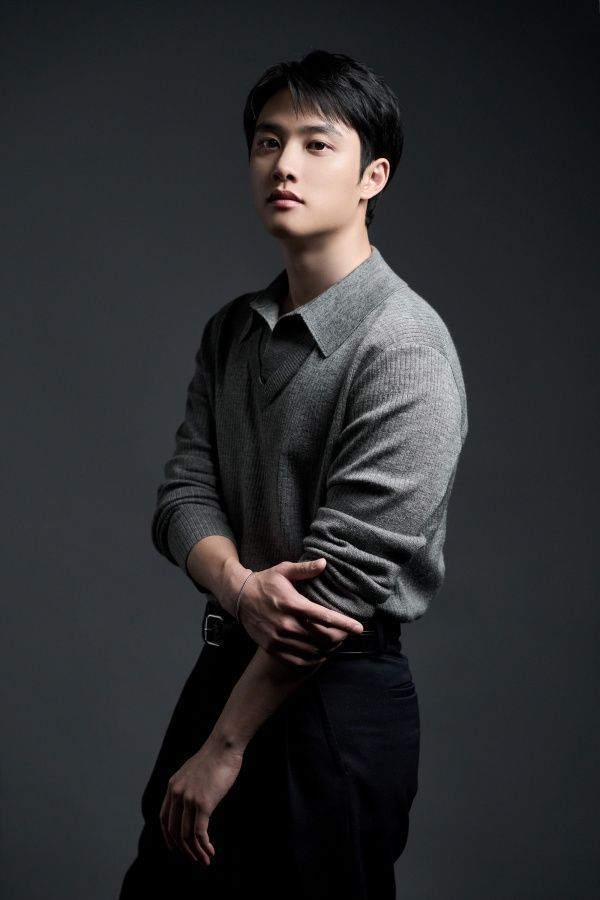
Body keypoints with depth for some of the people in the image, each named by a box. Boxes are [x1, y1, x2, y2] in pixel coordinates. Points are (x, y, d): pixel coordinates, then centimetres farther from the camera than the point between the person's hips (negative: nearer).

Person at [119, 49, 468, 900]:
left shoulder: (403, 347, -16)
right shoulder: (231, 330, 8)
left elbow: (343, 580, -20)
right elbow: (183, 493, 3)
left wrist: (223, 749, -15)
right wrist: (238, 587, -21)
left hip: (339, 695, -7)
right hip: (227, 662, 7)